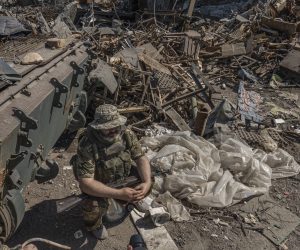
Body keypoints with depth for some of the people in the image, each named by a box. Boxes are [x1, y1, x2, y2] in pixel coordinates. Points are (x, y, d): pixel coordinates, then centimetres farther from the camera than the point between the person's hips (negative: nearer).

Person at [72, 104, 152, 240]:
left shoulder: (127, 134, -20)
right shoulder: (87, 146, -35)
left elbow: (141, 158, -13)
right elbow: (86, 183, -36)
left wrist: (147, 183, -31)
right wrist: (119, 194, -43)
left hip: (124, 176, 5)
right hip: (98, 182, -4)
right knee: (94, 208, -29)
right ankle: (94, 225, 10)